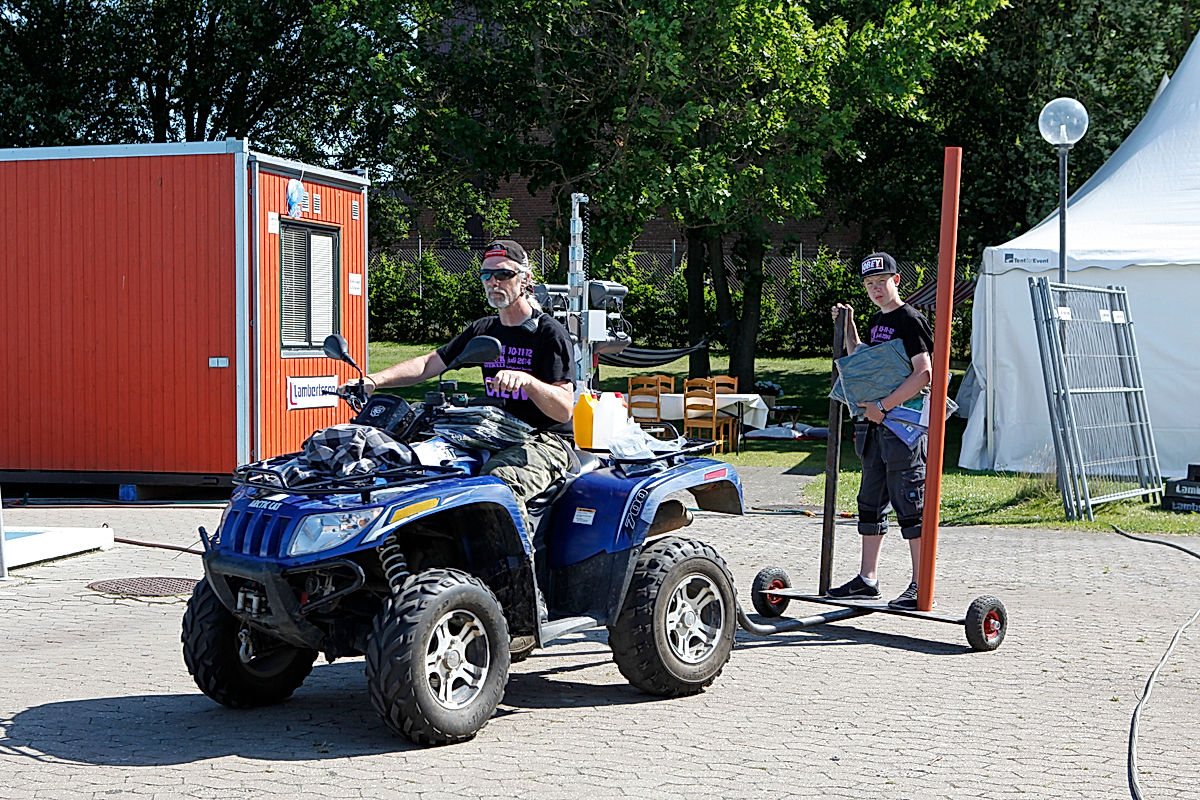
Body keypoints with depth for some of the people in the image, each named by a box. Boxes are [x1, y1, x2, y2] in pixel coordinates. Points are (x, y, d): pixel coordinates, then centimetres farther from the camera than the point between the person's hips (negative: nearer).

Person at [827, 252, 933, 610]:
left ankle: (921, 587, -4)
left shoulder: (910, 320, -11)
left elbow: (924, 373, -20)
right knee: (871, 503, 13)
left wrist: (883, 406, -21)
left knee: (910, 506, -7)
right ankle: (867, 580, 20)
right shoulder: (876, 321, 16)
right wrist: (847, 325, 18)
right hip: (876, 423, 9)